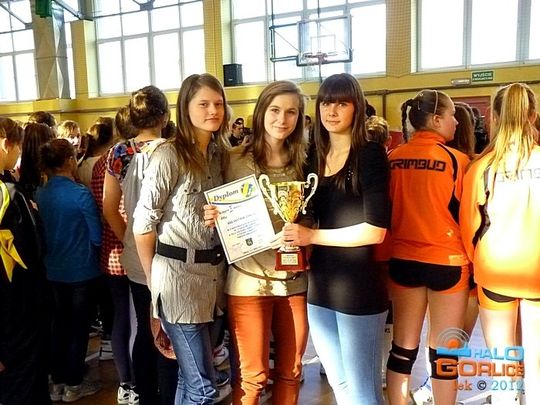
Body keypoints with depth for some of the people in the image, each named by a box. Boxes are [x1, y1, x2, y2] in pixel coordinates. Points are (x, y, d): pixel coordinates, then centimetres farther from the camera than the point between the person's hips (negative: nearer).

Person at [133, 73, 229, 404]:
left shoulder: (219, 154, 10)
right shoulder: (169, 155, -12)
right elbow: (143, 223, -10)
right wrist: (154, 277, -2)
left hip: (212, 273, 7)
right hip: (179, 274, -6)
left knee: (191, 377, 18)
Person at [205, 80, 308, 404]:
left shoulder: (304, 162, 3)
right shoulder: (236, 161, -5)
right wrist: (214, 219, -18)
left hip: (295, 280, 3)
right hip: (249, 280, -3)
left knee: (290, 371, 16)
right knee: (252, 376, 7)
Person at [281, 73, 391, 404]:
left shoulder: (370, 154, -9)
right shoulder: (316, 157, 9)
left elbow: (375, 230, -16)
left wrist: (311, 236, -13)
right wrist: (297, 234, -3)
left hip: (359, 287, -6)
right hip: (320, 285, 6)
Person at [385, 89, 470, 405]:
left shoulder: (393, 159, -1)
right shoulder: (456, 160, -11)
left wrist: (386, 254, 18)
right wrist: (472, 259, 10)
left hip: (403, 259, 4)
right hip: (447, 261, -3)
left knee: (403, 348, 13)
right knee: (444, 352, 10)